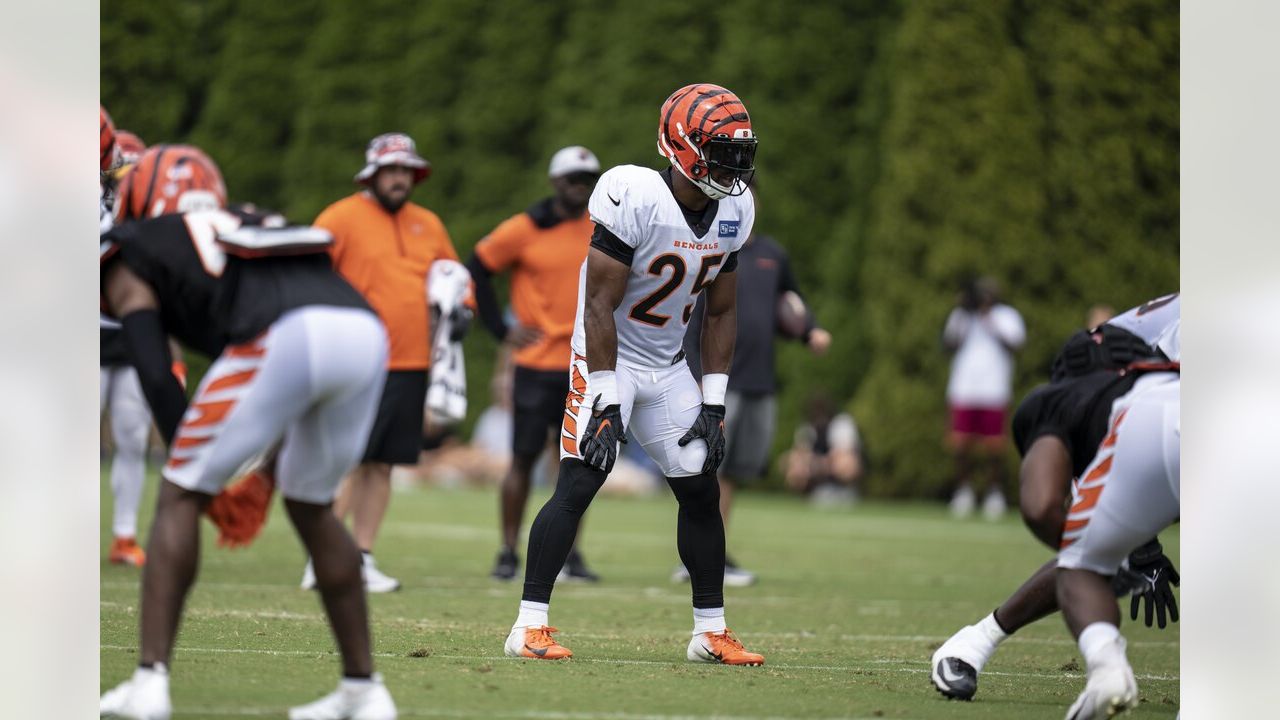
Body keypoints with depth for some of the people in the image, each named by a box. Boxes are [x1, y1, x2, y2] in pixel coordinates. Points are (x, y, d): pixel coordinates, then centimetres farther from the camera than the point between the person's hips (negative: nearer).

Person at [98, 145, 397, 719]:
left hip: (284, 341, -6)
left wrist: (197, 468, 16)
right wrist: (271, 462, 35)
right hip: (366, 331, 6)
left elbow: (157, 377, 11)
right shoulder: (241, 232, 40)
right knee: (310, 505, 26)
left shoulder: (130, 257, 23)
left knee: (179, 498, 10)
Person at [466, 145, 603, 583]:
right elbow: (477, 271, 0)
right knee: (524, 459, -2)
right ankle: (508, 554, 5)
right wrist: (501, 329, -4)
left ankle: (570, 553, 14)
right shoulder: (524, 230, -7)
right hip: (538, 363, -4)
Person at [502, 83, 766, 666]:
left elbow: (720, 314, 7)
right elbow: (599, 306, -23)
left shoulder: (734, 211, -2)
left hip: (668, 367, 7)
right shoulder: (634, 198, -24)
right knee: (578, 484, -16)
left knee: (701, 490, 7)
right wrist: (606, 401, -24)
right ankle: (529, 627, -15)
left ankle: (711, 633, 18)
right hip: (608, 359, -7)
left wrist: (714, 405, 3)